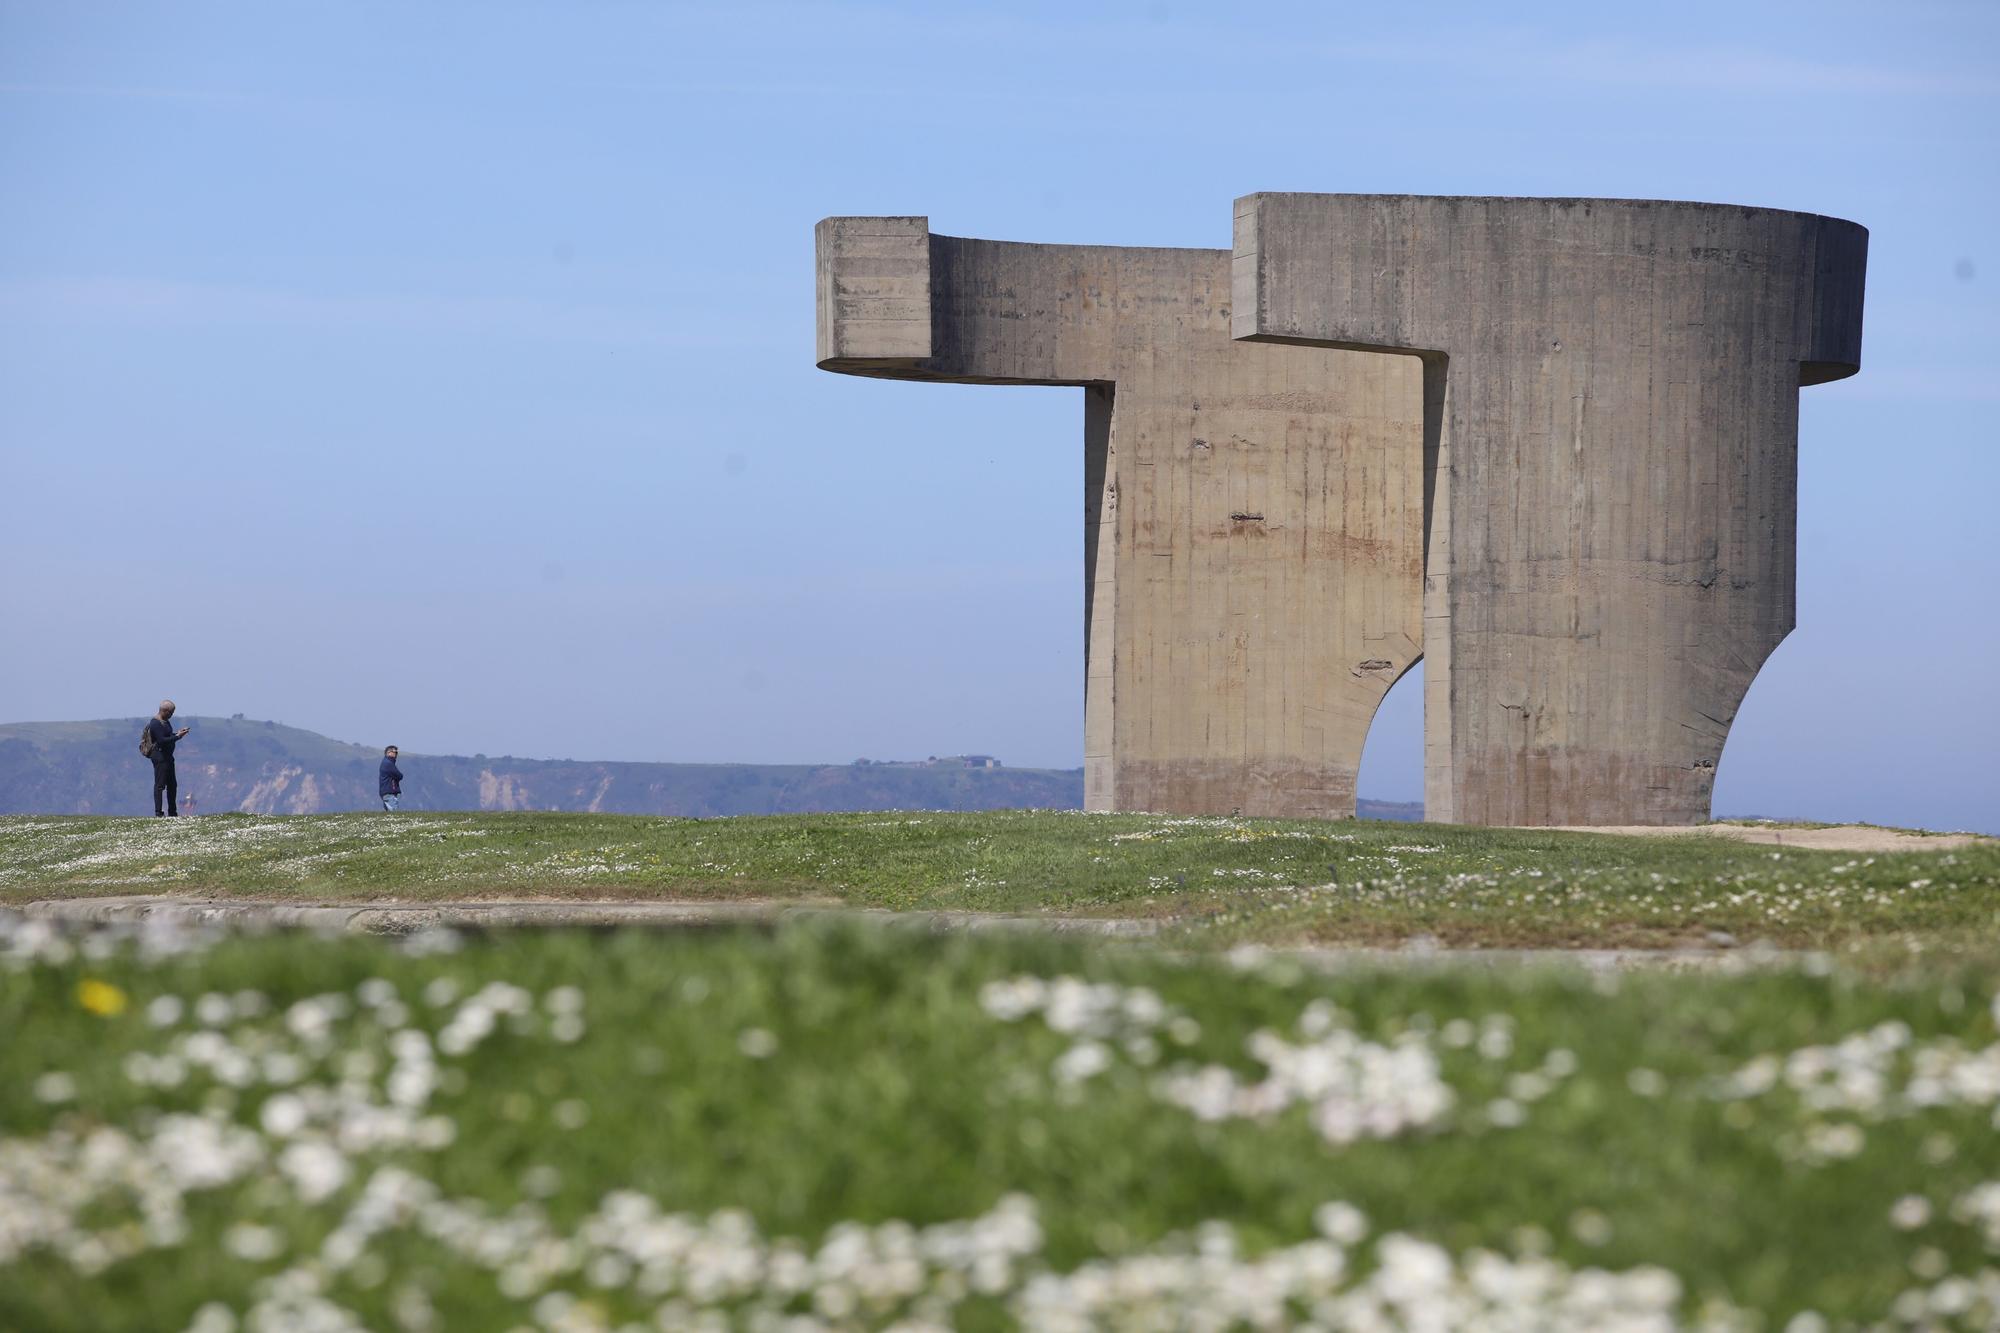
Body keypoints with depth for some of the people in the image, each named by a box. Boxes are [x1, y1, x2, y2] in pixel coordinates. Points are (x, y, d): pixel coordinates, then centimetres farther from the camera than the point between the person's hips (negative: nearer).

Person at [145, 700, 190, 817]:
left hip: (168, 757, 10)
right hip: (160, 757, -10)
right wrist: (177, 736, -20)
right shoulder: (156, 724, -17)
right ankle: (158, 813, -9)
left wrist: (178, 733, 8)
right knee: (160, 785, -9)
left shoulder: (165, 721, 15)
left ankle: (173, 812, 22)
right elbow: (162, 740, -24)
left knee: (172, 785, 14)